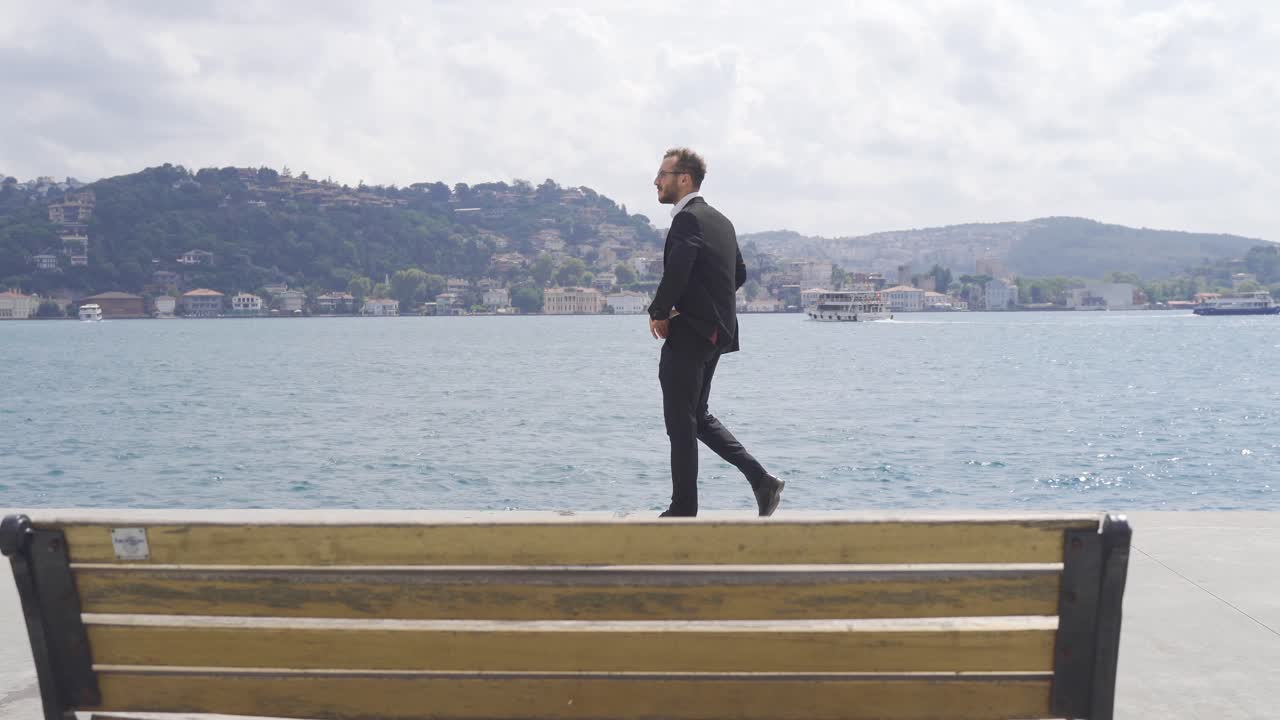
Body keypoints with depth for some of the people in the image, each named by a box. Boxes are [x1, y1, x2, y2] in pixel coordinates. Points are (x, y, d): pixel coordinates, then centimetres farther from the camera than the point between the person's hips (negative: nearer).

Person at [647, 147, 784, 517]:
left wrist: (658, 313, -11)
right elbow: (739, 274, 19)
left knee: (681, 423, 1)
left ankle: (683, 508, 11)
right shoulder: (721, 221, 15)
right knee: (698, 417, 18)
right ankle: (761, 479, 12)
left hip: (688, 334, -10)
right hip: (716, 331, 10)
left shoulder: (688, 219, -14)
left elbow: (676, 274, -27)